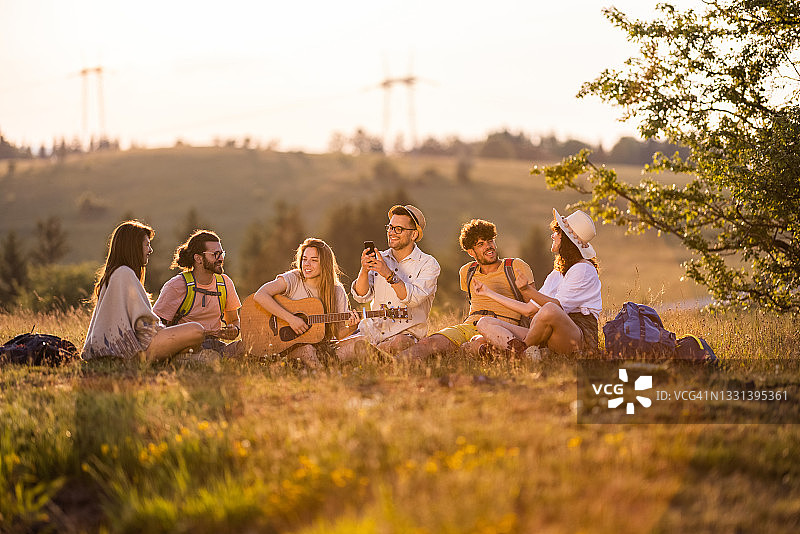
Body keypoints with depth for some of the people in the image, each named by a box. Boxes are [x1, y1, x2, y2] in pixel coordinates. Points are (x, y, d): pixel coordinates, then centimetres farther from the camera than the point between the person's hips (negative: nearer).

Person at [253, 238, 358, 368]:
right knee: (307, 349, -36)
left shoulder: (338, 292, 4)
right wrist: (290, 318, -27)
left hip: (320, 345, 4)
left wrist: (350, 328, -18)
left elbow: (339, 334, 6)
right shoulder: (293, 278, -6)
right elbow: (260, 296, -22)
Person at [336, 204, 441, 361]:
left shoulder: (428, 264, 0)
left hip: (406, 332, -4)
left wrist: (389, 275, -27)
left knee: (398, 344, -40)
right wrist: (364, 270, -15)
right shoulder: (380, 259, 14)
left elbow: (414, 299, -16)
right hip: (373, 330, 5)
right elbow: (361, 296, 3)